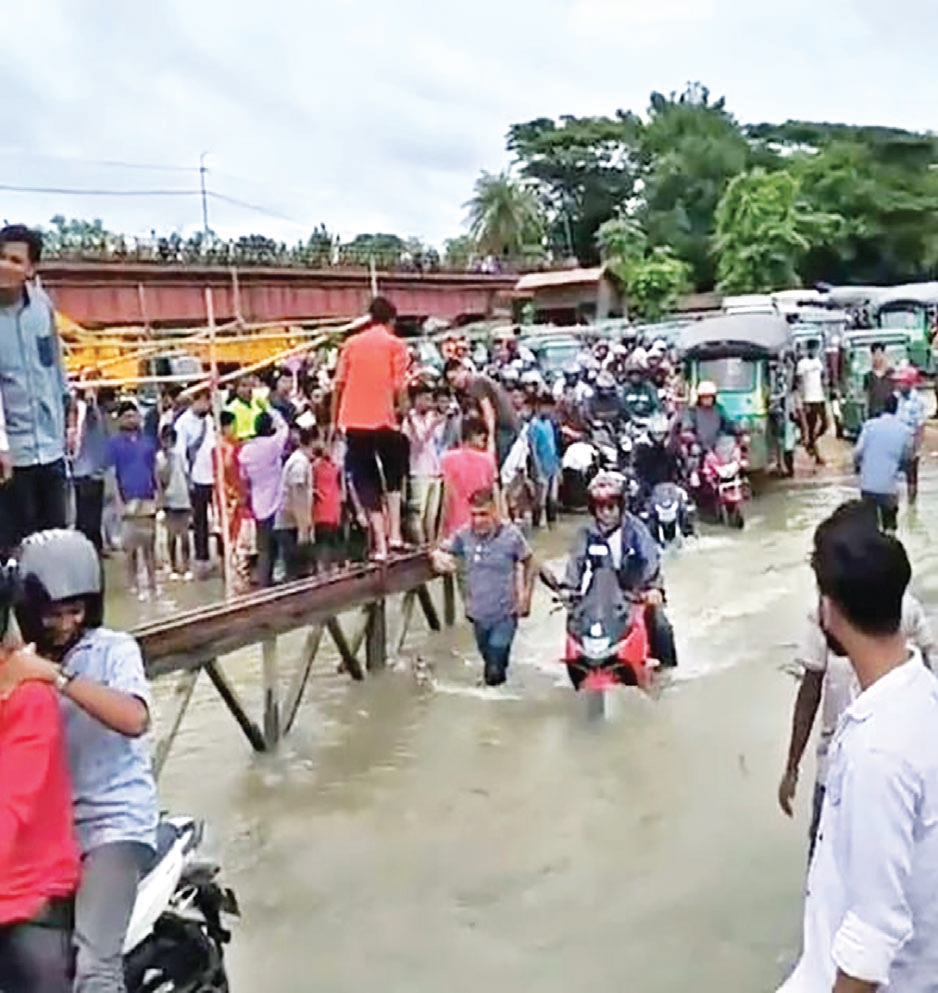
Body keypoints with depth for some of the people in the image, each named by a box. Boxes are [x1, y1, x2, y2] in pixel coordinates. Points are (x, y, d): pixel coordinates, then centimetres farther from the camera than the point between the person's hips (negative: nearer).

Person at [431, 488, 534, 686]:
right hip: (478, 614, 3)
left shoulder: (511, 535, -15)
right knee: (488, 659, 23)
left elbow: (528, 563, -1)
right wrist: (437, 556, -22)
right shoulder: (464, 535, -8)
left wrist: (526, 596, -3)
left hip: (504, 615, -3)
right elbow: (439, 551, 2)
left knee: (494, 675, -5)